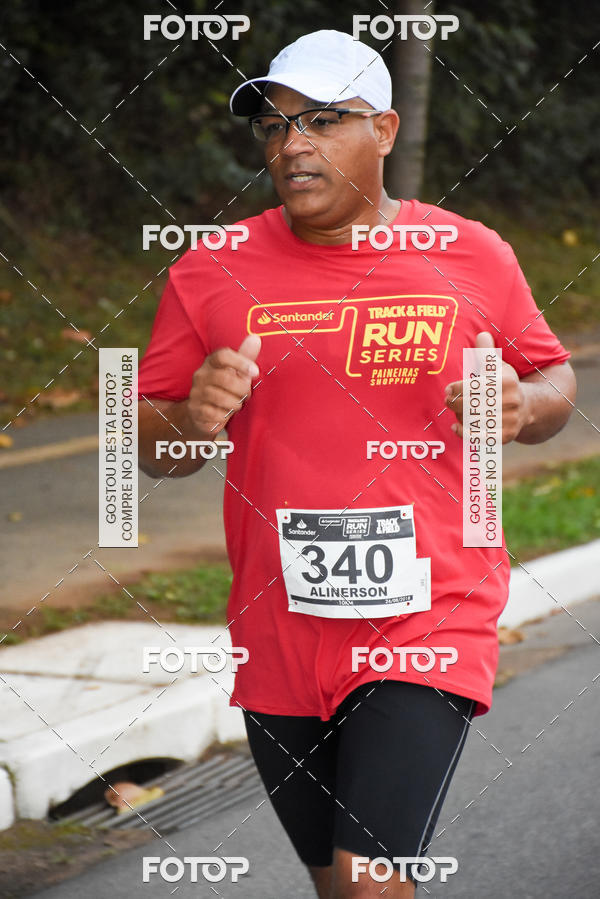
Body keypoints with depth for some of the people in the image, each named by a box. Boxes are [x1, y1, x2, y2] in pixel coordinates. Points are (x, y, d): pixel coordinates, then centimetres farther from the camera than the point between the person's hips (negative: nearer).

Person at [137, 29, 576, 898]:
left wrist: (524, 405, -9)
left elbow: (554, 382, 14)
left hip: (427, 624, -2)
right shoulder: (214, 271, 1)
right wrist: (190, 422, -17)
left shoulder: (476, 258, 1)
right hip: (278, 636, 3)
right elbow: (150, 448, 6)